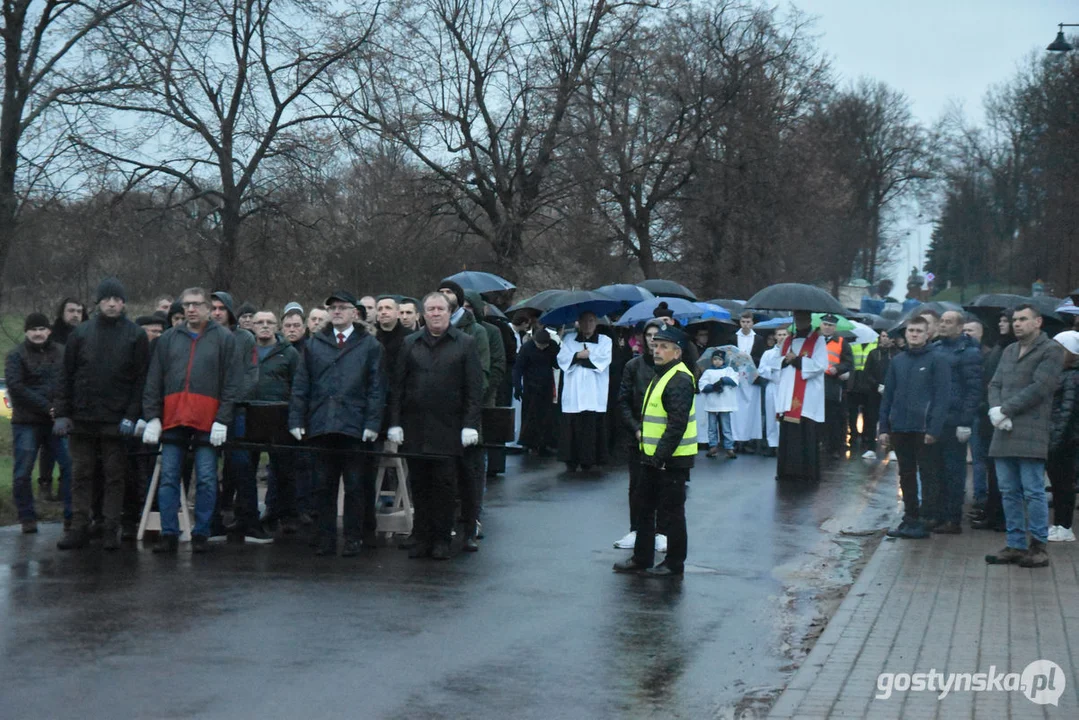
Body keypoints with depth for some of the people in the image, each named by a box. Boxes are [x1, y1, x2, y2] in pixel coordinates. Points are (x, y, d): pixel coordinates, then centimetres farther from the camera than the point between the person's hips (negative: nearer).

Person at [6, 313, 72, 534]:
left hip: (57, 421, 2)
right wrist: (46, 407, -17)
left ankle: (72, 515, 0)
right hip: (26, 424, -2)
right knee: (23, 473, 1)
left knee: (70, 466, -5)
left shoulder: (61, 353, 8)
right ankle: (27, 518, 13)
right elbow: (15, 387, -12)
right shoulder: (16, 356, 0)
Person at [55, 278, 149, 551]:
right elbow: (67, 376, 9)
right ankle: (79, 529, 10)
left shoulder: (135, 336, 2)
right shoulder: (81, 333, 8)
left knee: (115, 476, 2)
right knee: (81, 475, 5)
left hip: (117, 421, -2)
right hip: (83, 418, 2)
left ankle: (111, 530, 7)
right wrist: (62, 414, 2)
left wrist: (131, 415, -9)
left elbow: (141, 379, -1)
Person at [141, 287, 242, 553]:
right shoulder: (168, 339, 14)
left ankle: (201, 534, 8)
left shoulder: (225, 339, 5)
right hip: (172, 420, 3)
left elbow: (233, 383, 0)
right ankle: (169, 534, 8)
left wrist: (223, 420, -9)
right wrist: (152, 417, 3)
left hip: (208, 421, -3)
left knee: (206, 480, 0)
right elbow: (153, 382, 13)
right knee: (168, 479, 2)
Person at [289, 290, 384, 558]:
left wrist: (372, 424, -6)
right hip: (321, 425, 2)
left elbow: (376, 388, 2)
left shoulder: (370, 346, 6)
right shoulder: (314, 344, 12)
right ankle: (326, 539, 12)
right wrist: (297, 420, 3)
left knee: (354, 486, 2)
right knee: (325, 485, 6)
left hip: (355, 427, -2)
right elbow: (300, 385, 11)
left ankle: (353, 539, 10)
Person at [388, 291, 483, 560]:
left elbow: (474, 387, 0)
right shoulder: (410, 343, 10)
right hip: (415, 427, 2)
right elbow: (398, 385, 9)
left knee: (444, 484, 0)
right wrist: (395, 422, 2)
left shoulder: (465, 343, 3)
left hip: (448, 428, -2)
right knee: (419, 484, 6)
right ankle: (422, 537, 13)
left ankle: (441, 540, 9)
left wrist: (470, 424, -8)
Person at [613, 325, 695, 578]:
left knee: (671, 512, 0)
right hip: (655, 456, 10)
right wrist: (641, 429, 14)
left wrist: (661, 456, -25)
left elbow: (677, 424, -25)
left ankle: (674, 564, 10)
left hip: (672, 459, -10)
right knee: (645, 507, 16)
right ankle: (641, 558, 25)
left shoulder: (680, 380, -19)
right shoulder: (661, 375, 15)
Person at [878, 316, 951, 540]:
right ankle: (910, 519, 21)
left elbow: (943, 396, -10)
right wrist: (884, 427, 7)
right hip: (900, 429, 6)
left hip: (925, 430, -6)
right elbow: (888, 395, 13)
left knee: (929, 476, 1)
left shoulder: (937, 360, -4)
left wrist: (934, 429, -16)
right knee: (906, 475, 12)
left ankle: (927, 520, 4)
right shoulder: (897, 361, 12)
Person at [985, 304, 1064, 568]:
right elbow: (995, 385, 14)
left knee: (1033, 492, -6)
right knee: (1009, 492, 9)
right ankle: (1016, 546, 15)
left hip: (1030, 433, -7)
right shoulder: (1009, 351, 21)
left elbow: (1038, 388, -12)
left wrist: (1004, 411, -12)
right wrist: (995, 409, -7)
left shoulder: (1051, 350, -3)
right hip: (1004, 432, 7)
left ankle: (1038, 547, 0)